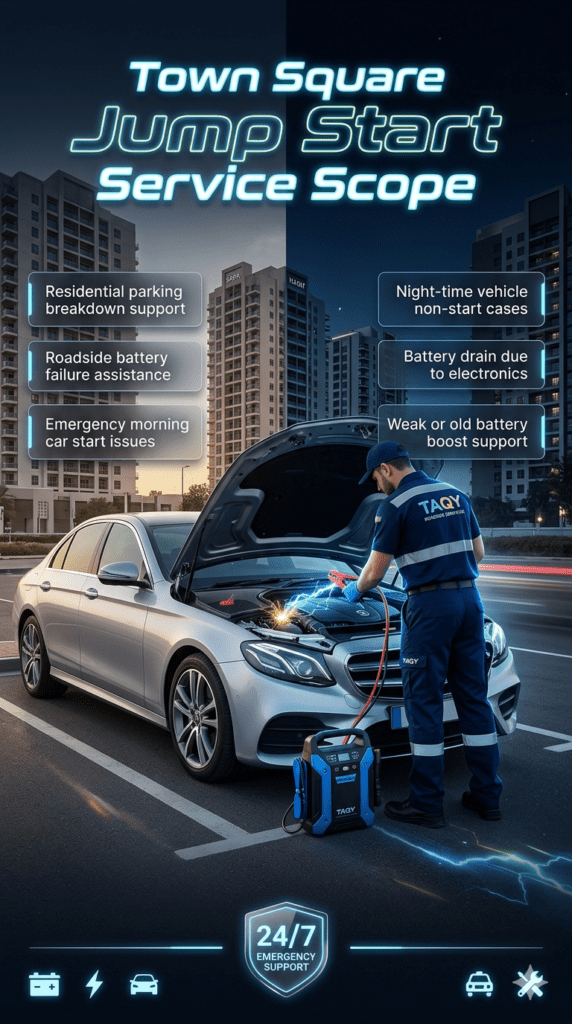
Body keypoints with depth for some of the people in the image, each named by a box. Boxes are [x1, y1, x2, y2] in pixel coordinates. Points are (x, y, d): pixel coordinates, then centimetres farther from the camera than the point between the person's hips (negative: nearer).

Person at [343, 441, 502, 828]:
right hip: (469, 600, 7)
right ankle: (487, 795, 20)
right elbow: (479, 551, 17)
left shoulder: (395, 506, -8)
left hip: (430, 607, -7)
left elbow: (374, 573, -5)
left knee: (424, 702, 2)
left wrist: (355, 591, 15)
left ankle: (427, 803, 9)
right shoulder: (456, 494, 12)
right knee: (474, 696, 13)